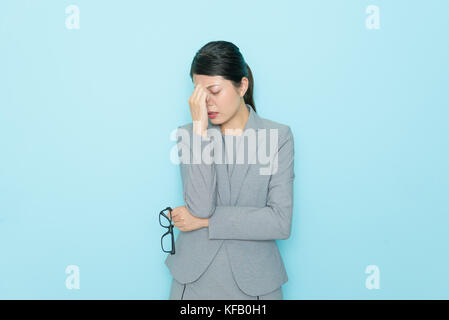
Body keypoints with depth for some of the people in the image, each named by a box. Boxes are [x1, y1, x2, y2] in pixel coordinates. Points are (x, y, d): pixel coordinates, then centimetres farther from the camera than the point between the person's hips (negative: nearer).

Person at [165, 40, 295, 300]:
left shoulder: (278, 136, -7)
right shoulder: (190, 134, -3)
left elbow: (281, 222, -14)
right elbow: (199, 206, -18)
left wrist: (205, 220, -14)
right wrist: (200, 129, -20)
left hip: (254, 279, 0)